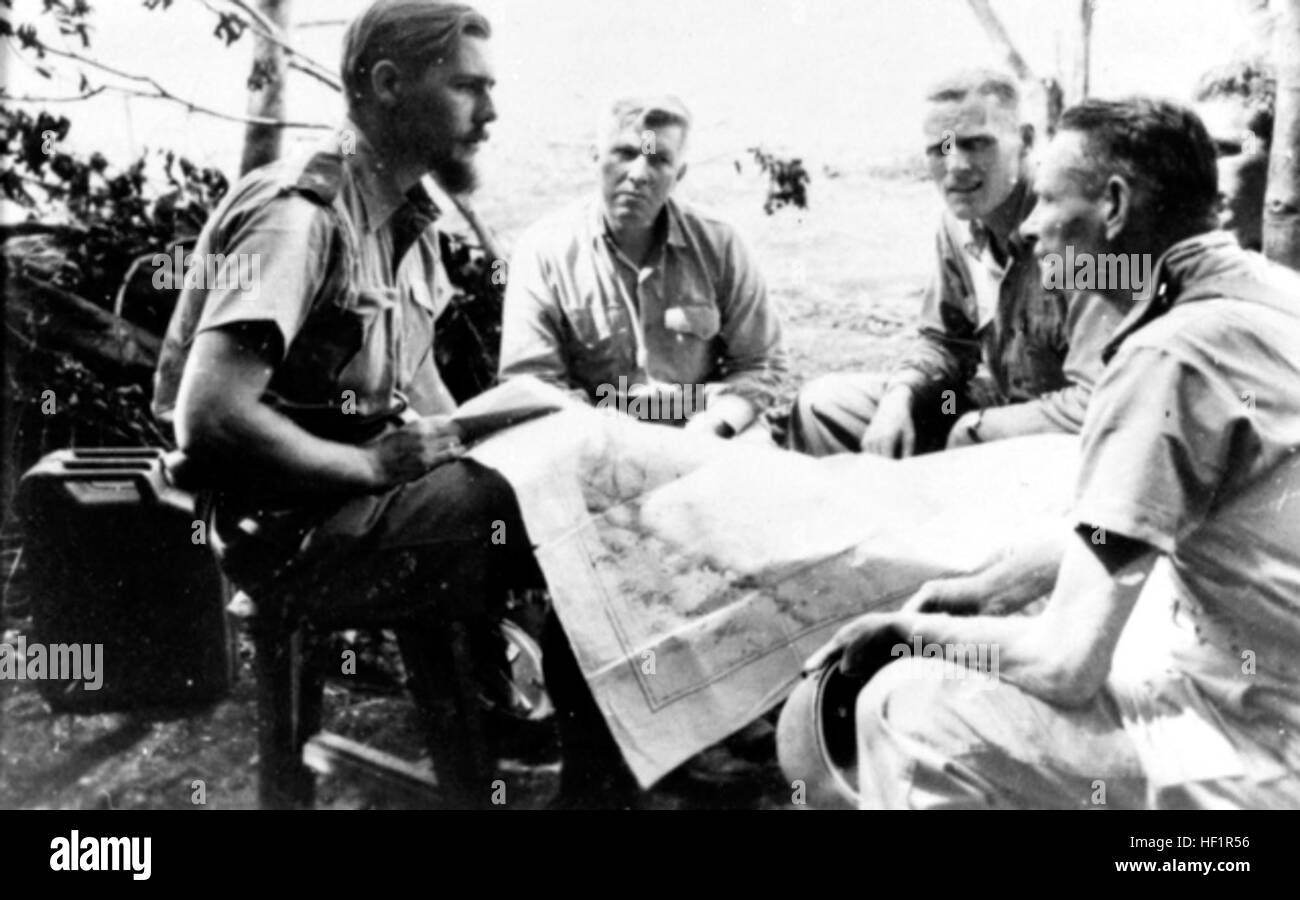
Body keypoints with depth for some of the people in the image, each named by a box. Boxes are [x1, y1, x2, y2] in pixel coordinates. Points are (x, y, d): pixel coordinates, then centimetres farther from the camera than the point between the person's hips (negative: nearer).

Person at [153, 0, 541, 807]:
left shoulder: (411, 222, 12)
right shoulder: (299, 213, -17)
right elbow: (209, 418, -25)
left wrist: (470, 443, -3)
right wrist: (373, 464, -20)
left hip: (367, 501, 9)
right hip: (284, 527, -9)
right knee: (513, 507, -27)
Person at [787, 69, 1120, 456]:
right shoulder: (960, 221, 0)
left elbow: (1096, 404, -30)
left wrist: (976, 425, -19)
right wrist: (899, 396, -7)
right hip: (991, 402, 8)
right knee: (822, 403, 3)